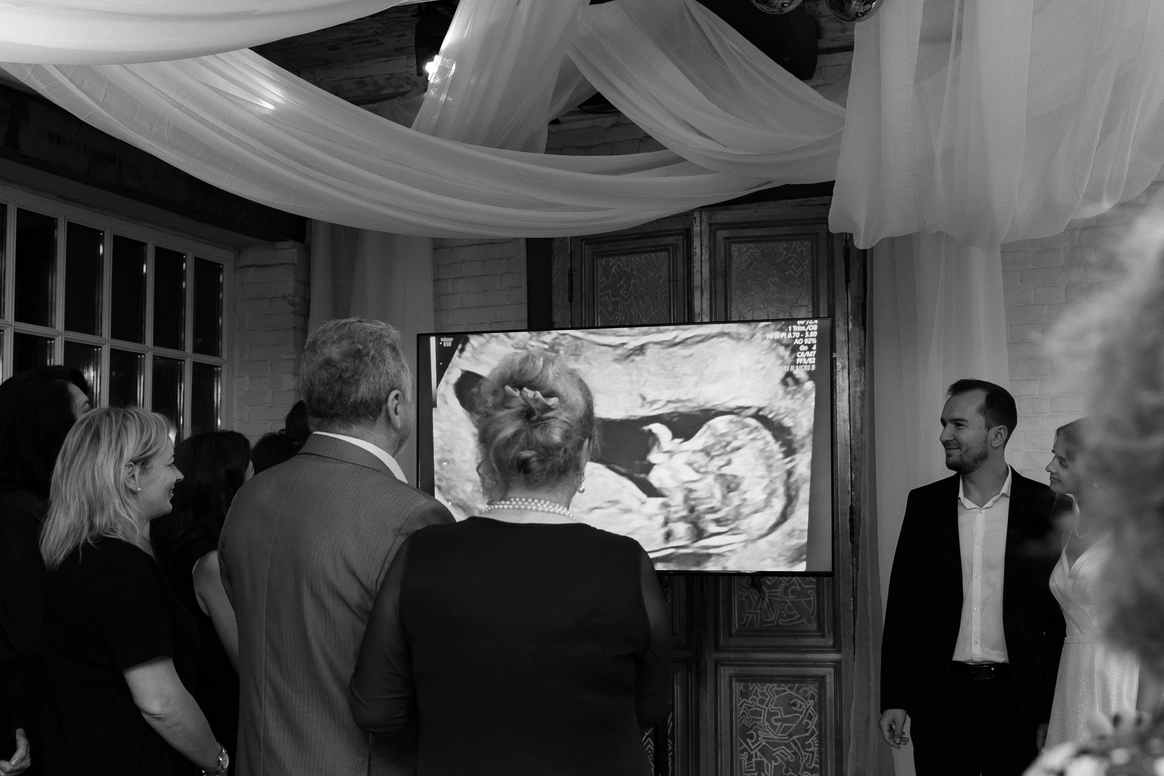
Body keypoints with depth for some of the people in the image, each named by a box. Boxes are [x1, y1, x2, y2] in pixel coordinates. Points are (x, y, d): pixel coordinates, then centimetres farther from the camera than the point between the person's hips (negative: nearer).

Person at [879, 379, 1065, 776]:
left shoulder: (1045, 508, -2)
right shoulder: (924, 504, 5)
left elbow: (1059, 619, 0)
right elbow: (903, 606, 6)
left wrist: (1051, 714, -3)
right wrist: (894, 699, 1)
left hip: (1015, 699, -2)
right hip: (940, 698, 2)